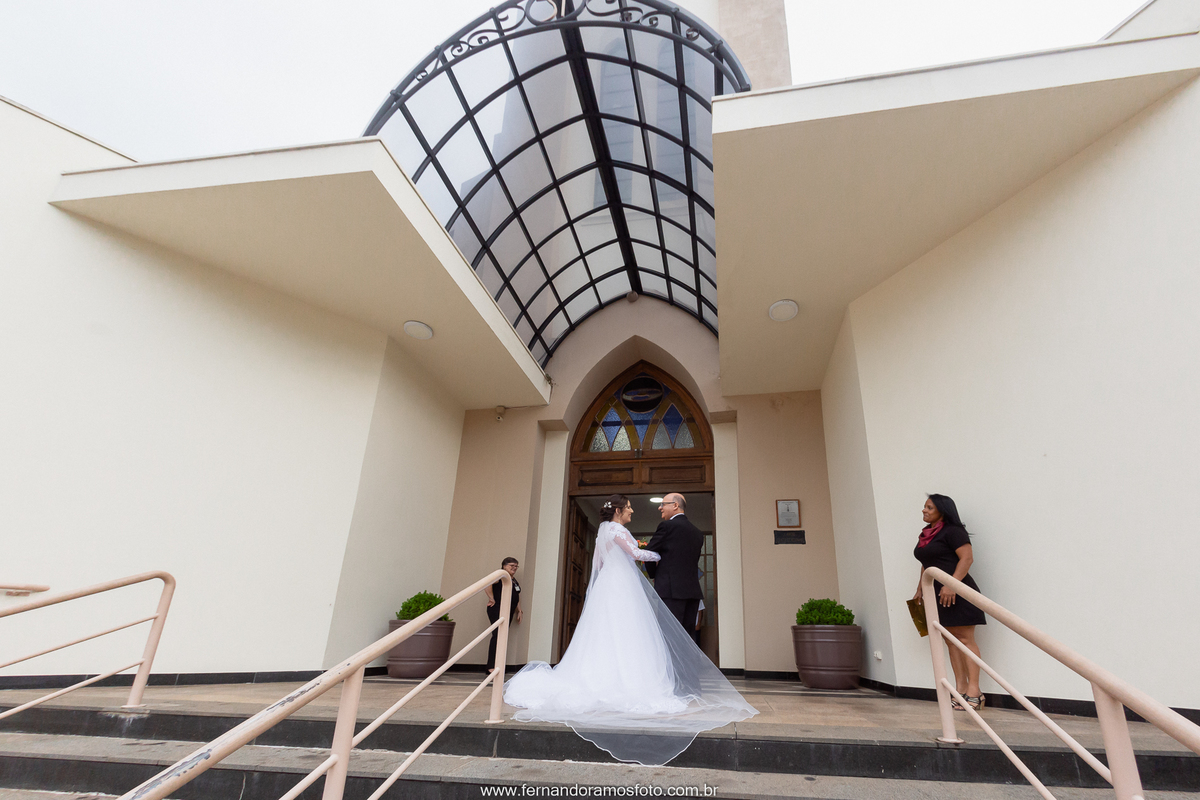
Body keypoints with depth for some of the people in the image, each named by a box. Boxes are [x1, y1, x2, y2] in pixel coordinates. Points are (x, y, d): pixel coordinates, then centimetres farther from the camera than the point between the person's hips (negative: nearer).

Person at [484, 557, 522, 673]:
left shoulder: (515, 581, 21)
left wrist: (519, 611, 20)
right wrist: (491, 598, -19)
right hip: (497, 610, -8)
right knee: (498, 636, -14)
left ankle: (497, 665, 9)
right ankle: (491, 666, -11)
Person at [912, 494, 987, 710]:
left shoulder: (952, 531, -8)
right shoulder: (924, 535, 17)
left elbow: (967, 558, -17)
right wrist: (919, 589, 22)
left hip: (956, 592, -8)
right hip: (937, 594, 8)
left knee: (965, 638, -6)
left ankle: (974, 691, -2)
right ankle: (960, 689, 13)